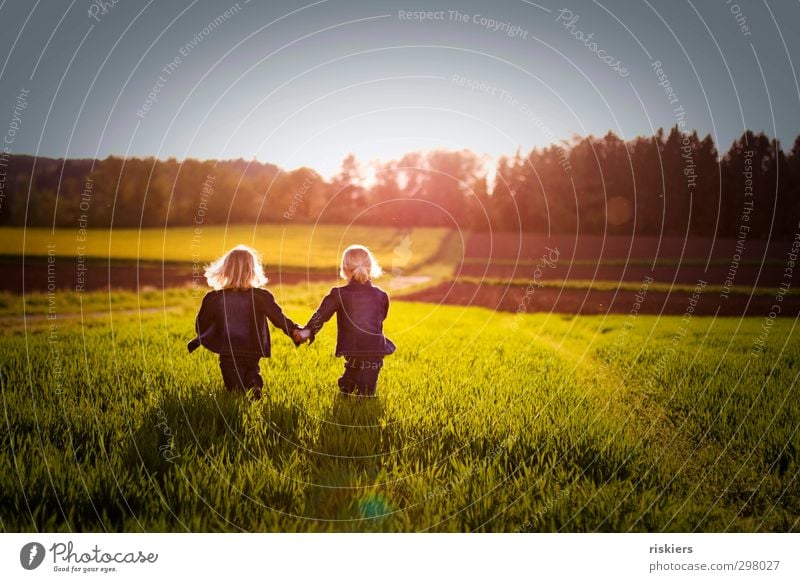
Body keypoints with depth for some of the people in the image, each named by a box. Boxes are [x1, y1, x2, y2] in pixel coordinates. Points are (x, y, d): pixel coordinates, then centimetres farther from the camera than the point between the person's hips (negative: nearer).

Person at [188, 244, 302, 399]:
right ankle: (254, 383, -11)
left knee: (236, 392, 15)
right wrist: (296, 331, 6)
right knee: (251, 370, 25)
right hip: (253, 354, -1)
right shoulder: (261, 296, -8)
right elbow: (280, 319, -6)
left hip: (228, 356, 1)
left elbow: (200, 327, 5)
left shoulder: (213, 298, -6)